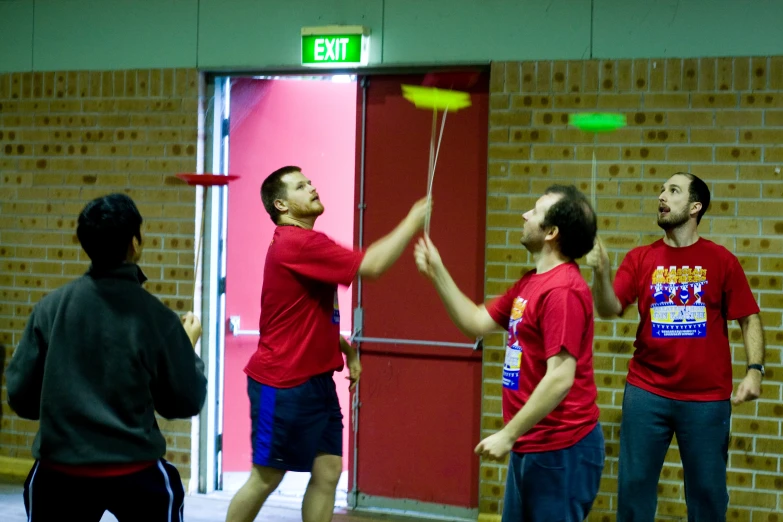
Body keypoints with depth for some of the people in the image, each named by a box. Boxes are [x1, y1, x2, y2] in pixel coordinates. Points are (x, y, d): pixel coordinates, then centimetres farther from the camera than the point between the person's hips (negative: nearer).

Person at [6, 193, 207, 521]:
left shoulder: (50, 307, -3)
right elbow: (186, 402, 0)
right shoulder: (155, 316, -8)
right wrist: (189, 346, 16)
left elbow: (20, 394, 2)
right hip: (134, 468, -1)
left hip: (59, 467, 1)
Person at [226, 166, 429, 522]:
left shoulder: (304, 244, 15)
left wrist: (345, 348, 14)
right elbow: (371, 265, -25)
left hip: (315, 380, 9)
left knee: (328, 472, 5)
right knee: (266, 477, 1)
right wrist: (413, 221, -17)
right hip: (283, 384, -9)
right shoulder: (296, 243, -18)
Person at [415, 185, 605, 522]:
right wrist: (436, 272, 9)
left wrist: (508, 435, -21)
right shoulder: (530, 283, 11)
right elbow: (476, 323, 16)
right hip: (531, 445, 10)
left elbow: (560, 378, -24)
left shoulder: (563, 290, -20)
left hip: (560, 449, -10)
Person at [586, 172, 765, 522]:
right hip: (646, 393, 1)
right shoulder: (640, 259, 3)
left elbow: (749, 319, -1)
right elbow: (609, 310, -7)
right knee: (634, 485, 7)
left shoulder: (721, 260, -1)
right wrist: (601, 272, -25)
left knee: (707, 490, 8)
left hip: (707, 398, -1)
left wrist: (755, 369, -13)